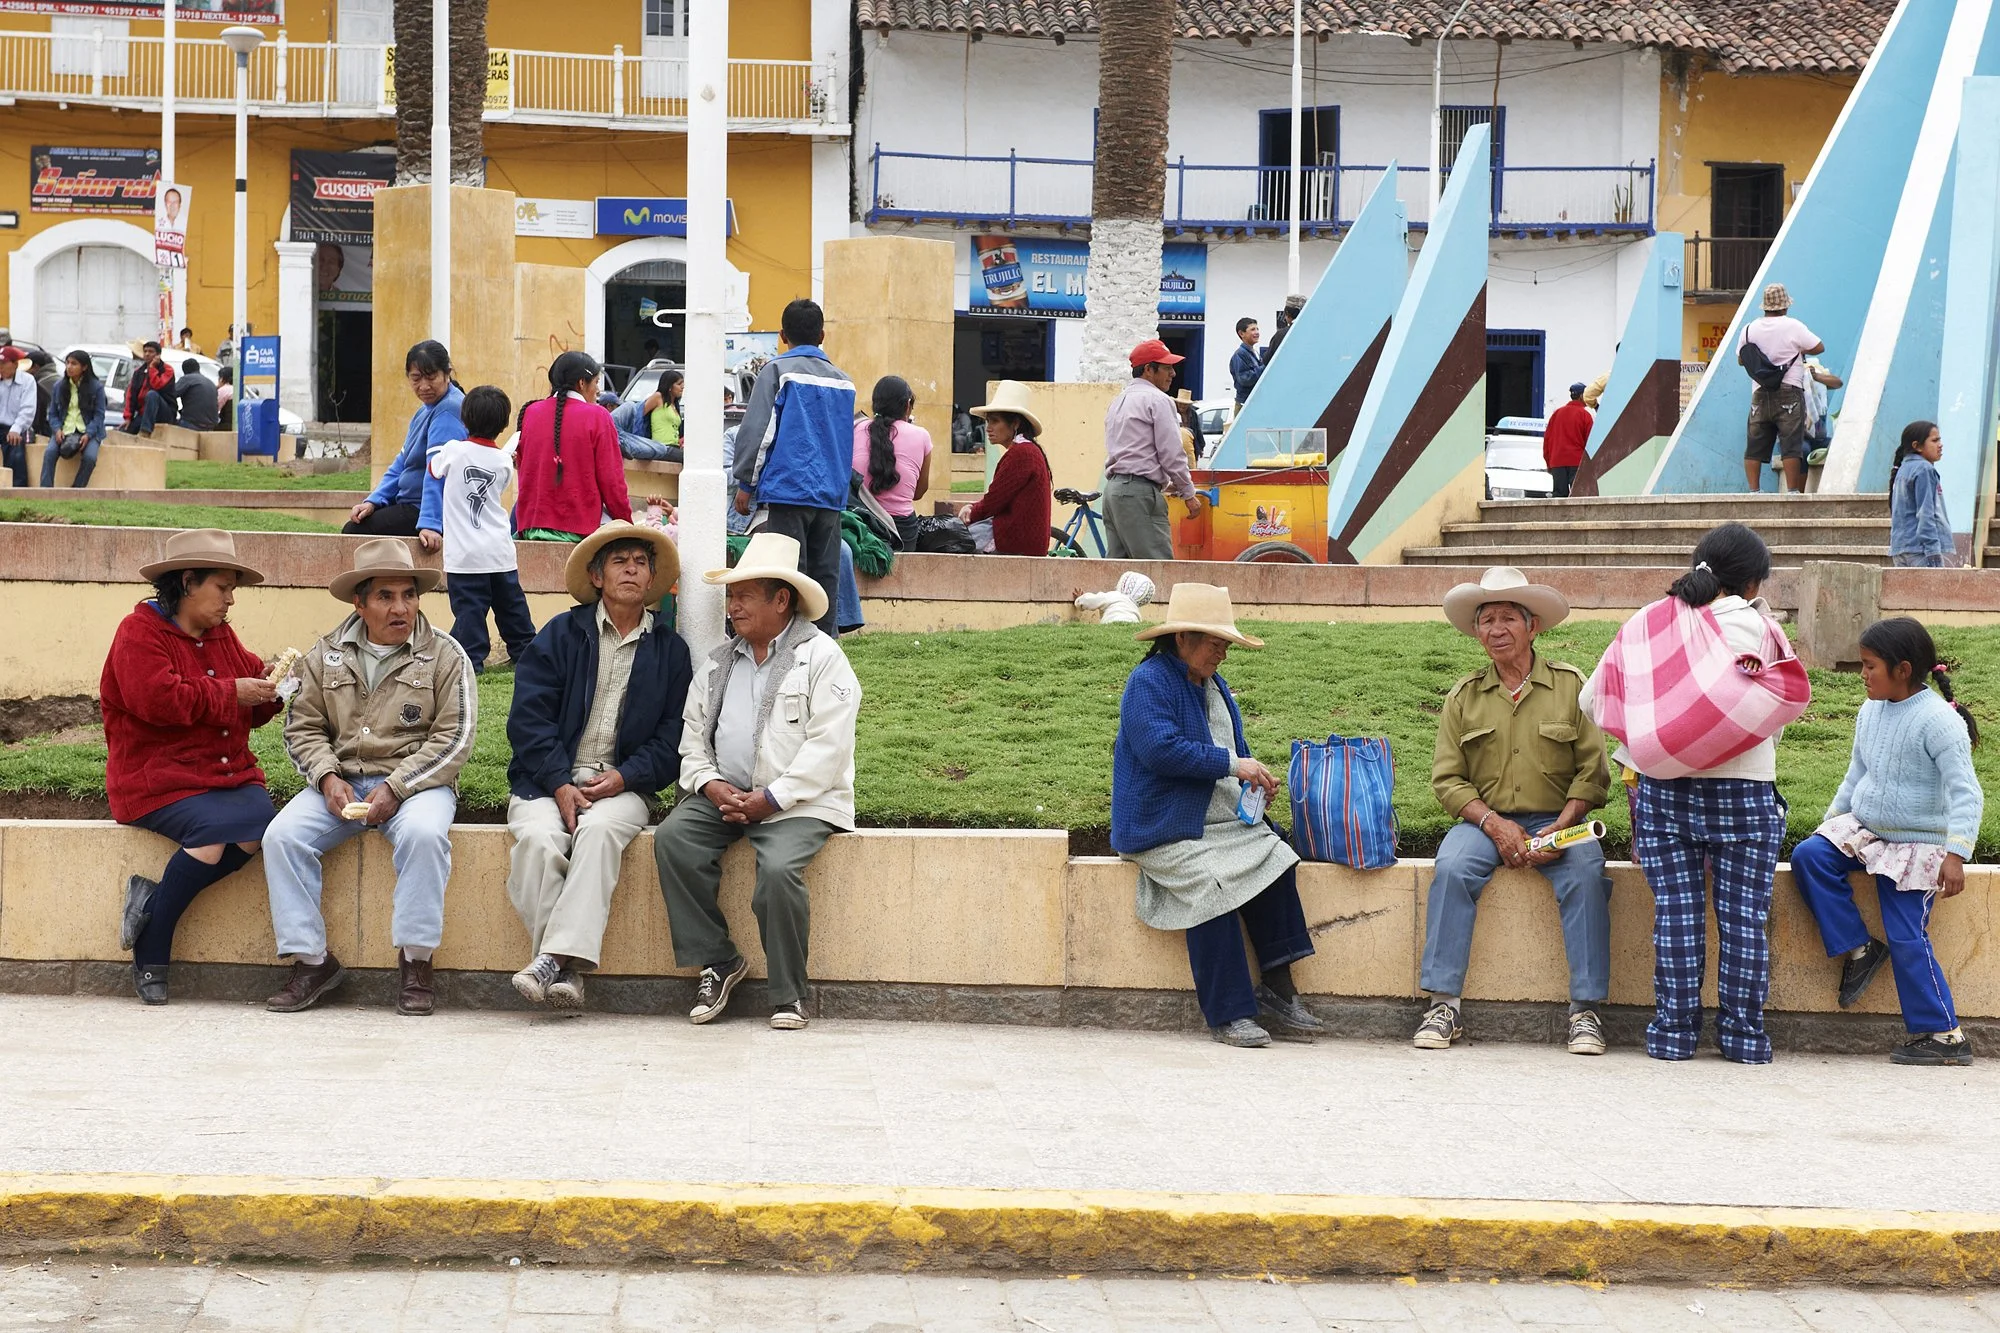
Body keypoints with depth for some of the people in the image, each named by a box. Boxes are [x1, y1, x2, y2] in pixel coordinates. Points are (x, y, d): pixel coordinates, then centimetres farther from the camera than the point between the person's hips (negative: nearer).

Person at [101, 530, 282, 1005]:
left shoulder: (222, 635, 20)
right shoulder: (139, 632, -4)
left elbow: (248, 712, 25)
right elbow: (159, 700, -19)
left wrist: (271, 687, 3)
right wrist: (231, 694, -15)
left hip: (229, 772, 7)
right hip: (158, 778, -7)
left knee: (257, 823, -27)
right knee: (213, 827, -34)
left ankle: (152, 900, -18)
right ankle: (150, 951, -18)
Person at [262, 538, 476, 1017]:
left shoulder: (445, 656, 2)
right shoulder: (326, 655, 10)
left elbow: (453, 739, -5)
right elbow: (302, 727, 10)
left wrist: (395, 788, -16)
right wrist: (328, 778, -10)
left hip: (415, 782, -3)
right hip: (340, 782, 3)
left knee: (423, 833, -36)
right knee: (281, 836, -22)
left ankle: (415, 960, -23)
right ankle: (310, 960, -15)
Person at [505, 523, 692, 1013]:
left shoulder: (670, 650, 14)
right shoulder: (560, 634, 10)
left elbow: (672, 738, 8)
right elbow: (528, 718, 1)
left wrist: (623, 778, -10)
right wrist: (560, 785, -12)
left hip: (620, 787, 0)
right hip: (548, 781, 0)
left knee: (598, 831, -34)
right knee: (538, 839, -32)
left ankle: (556, 959, -40)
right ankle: (566, 973, -32)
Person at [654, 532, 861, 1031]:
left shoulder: (822, 658, -2)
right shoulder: (717, 664, 18)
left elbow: (827, 747, -10)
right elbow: (693, 737, 15)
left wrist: (771, 799, -16)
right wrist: (712, 786, -6)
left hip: (798, 802, -5)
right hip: (724, 797, 6)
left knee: (778, 869, -31)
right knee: (672, 837, -22)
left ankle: (788, 993, -12)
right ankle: (717, 961, -11)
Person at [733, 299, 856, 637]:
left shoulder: (777, 371, -2)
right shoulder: (843, 381, 14)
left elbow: (757, 431, -6)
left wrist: (745, 484, 0)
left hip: (786, 491, -5)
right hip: (831, 495, 5)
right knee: (825, 578, 5)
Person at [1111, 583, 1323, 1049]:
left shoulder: (1214, 685, 21)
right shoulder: (1149, 681, -7)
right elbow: (1161, 748, -21)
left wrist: (1254, 782, 8)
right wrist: (1231, 765, -19)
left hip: (1226, 822, 8)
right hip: (1167, 829, -8)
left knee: (1276, 861, -17)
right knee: (1212, 884, -30)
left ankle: (1278, 989, -13)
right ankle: (1228, 1014, -23)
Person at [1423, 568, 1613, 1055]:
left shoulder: (1570, 685, 4)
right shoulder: (1464, 697, 9)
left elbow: (1593, 770, 0)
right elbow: (1447, 778, 4)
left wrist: (1559, 830, -14)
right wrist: (1493, 823, -12)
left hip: (1557, 821, -1)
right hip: (1484, 820, 1)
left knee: (1585, 875, -30)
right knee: (1452, 868, -29)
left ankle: (1586, 1010, -25)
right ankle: (1443, 1004, -27)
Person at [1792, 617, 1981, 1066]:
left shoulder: (1938, 720, -19)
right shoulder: (1871, 713, 4)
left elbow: (1965, 793, -23)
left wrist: (1956, 854, -31)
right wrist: (1830, 822, 15)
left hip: (1916, 845, -7)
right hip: (1864, 829, 7)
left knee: (1907, 939, -10)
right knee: (1808, 856, -17)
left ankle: (1944, 1035, 0)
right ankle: (1858, 948, -3)